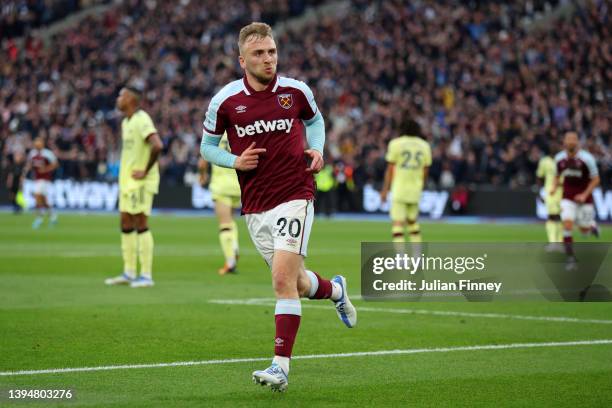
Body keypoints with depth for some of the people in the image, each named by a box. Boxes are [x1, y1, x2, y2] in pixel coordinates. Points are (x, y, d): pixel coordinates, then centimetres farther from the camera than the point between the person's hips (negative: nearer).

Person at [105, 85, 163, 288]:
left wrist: (145, 171, -20)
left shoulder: (142, 120, -15)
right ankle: (129, 273, 17)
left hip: (140, 181, -10)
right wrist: (124, 174, 17)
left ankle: (146, 275, -6)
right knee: (126, 225, 11)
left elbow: (157, 145, -28)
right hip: (127, 180, 10)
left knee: (141, 225, -9)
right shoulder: (125, 122, 15)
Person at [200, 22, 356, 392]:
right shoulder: (225, 101, -2)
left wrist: (317, 150, 1)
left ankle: (281, 366, -17)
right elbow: (208, 146, 10)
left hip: (294, 196, -3)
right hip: (255, 208, 3)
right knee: (296, 283, 11)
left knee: (284, 277, -18)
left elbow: (315, 120, 20)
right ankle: (335, 289, 47)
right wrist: (236, 161, -9)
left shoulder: (297, 91, -1)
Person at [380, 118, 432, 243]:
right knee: (412, 221, 19)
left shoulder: (396, 144, -3)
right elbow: (425, 171, 12)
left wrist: (385, 190, 2)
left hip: (399, 189, -4)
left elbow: (390, 169, -3)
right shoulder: (425, 146, 8)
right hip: (415, 190, 4)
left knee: (397, 223, -8)